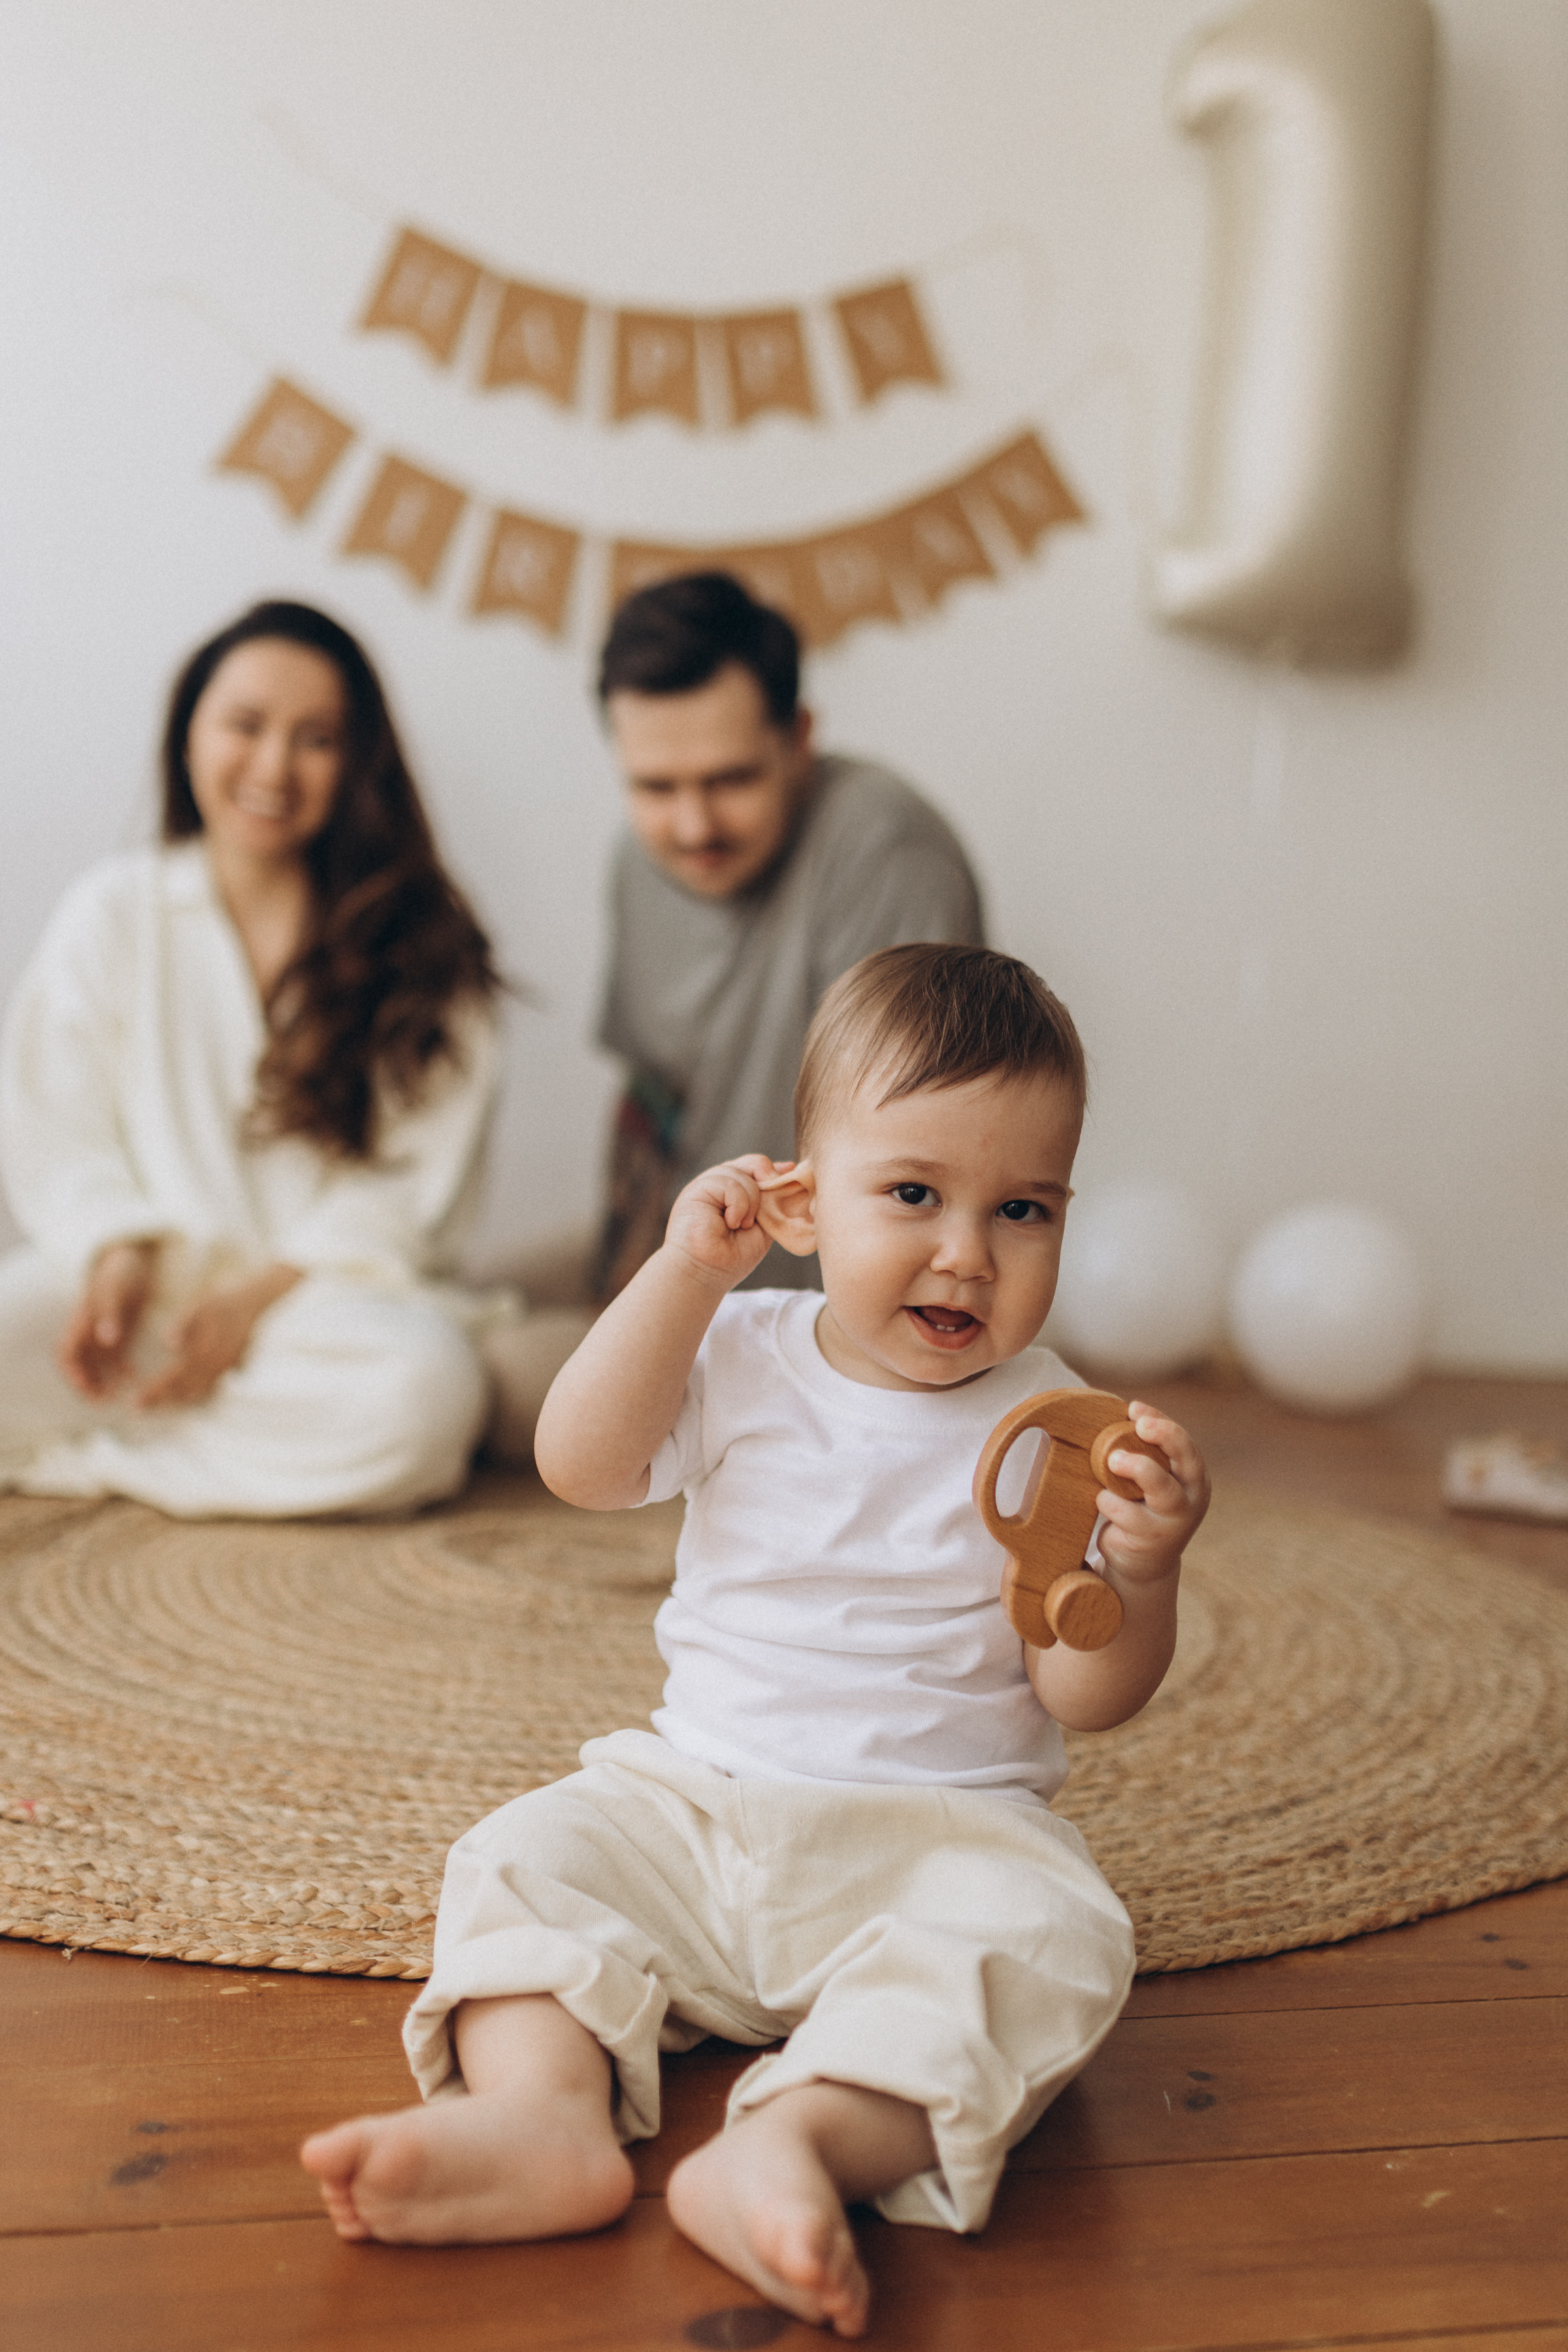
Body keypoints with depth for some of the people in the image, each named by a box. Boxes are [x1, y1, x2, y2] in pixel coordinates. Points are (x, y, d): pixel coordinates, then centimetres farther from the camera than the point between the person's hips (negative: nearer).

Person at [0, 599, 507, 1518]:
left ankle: (78, 1459, -19)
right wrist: (116, 1253, -13)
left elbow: (420, 1180, -4)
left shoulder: (422, 943, 3)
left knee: (424, 1391, -36)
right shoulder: (112, 914, 9)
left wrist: (270, 1288, -16)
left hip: (336, 1290, 0)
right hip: (145, 1279, 1)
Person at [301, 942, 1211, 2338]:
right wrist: (687, 1273, -16)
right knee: (525, 1855, -14)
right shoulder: (745, 1358, 2)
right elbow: (583, 1466, -11)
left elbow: (1088, 1698, -7)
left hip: (946, 1833, -2)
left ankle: (793, 2143, -44)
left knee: (1049, 1936, -30)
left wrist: (1144, 1567, -28)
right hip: (699, 1801, 3)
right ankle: (544, 2109, -34)